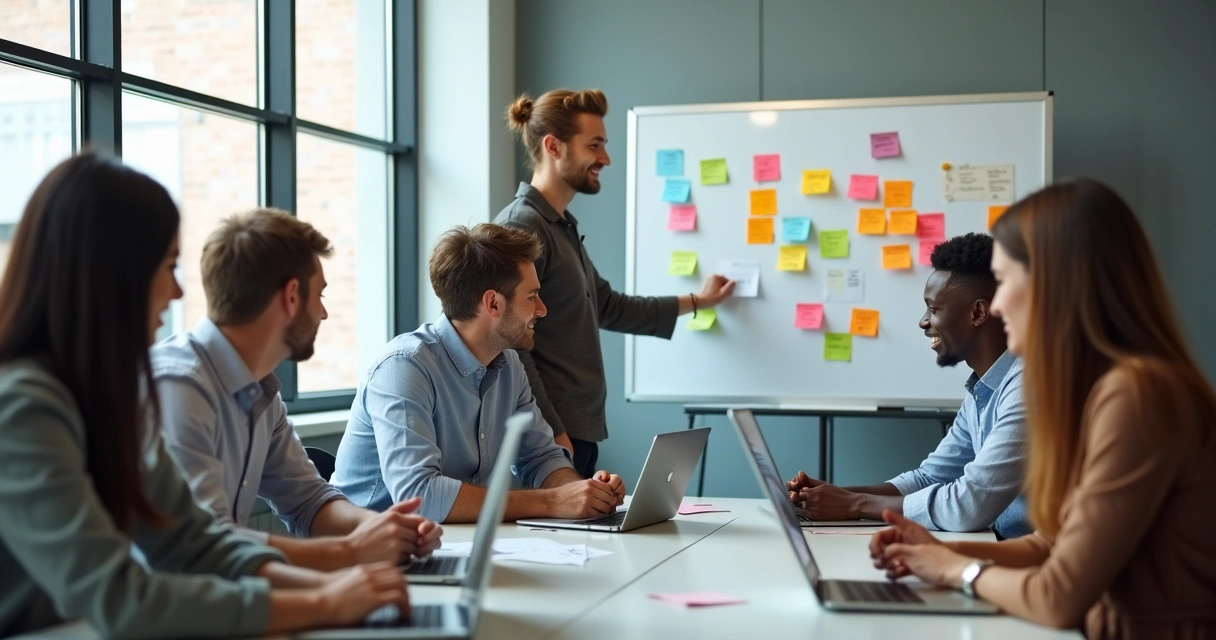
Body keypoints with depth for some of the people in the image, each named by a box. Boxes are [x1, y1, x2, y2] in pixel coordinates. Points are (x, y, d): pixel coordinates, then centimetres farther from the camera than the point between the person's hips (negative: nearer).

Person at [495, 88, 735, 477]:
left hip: (580, 429, 9)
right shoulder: (522, 227, -14)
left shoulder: (563, 227, 16)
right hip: (551, 434, -9)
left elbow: (607, 307, 27)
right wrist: (550, 433, -20)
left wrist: (695, 302, 34)